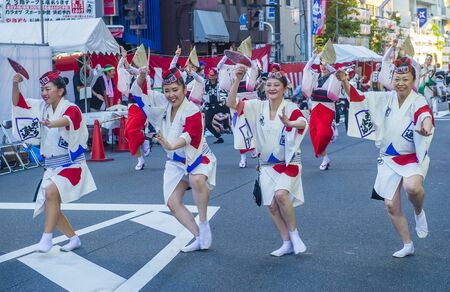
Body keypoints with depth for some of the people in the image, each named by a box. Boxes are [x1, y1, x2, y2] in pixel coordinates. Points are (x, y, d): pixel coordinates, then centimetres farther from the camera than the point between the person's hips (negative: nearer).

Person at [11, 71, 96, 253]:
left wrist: (53, 124, -61)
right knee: (50, 207, 9)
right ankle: (74, 239, 25)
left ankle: (47, 237, -24)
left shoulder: (71, 109, -16)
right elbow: (18, 102, 1)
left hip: (71, 164, -8)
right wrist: (15, 84, -18)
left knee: (52, 192, -31)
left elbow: (66, 120, -39)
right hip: (51, 166, 8)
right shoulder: (42, 107, 4)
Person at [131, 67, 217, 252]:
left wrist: (170, 146, -57)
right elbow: (138, 92, 2)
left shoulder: (192, 111, -22)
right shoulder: (162, 102, -4)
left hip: (197, 157, -6)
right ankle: (199, 238, 10)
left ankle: (203, 224, -19)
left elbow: (188, 135, -38)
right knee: (172, 203, -2)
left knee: (197, 180, -38)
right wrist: (141, 76, -19)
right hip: (176, 161, 7)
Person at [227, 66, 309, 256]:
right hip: (266, 164, 5)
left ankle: (294, 233, -5)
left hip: (289, 162, -5)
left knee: (280, 194, -27)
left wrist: (289, 123, -57)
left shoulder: (290, 108, -13)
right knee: (271, 205, 2)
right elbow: (231, 103, -8)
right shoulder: (258, 107, -1)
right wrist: (238, 79, -21)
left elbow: (303, 123, -34)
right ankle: (287, 243, 18)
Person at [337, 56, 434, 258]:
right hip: (389, 159, 5)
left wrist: (426, 126, -62)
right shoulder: (385, 99, 1)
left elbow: (424, 113, -38)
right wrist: (344, 81, -15)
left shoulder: (418, 102, -15)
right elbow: (358, 98, 3)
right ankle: (407, 245, 26)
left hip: (413, 158, -5)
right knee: (391, 206, 5)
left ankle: (419, 212, 1)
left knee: (412, 187, -35)